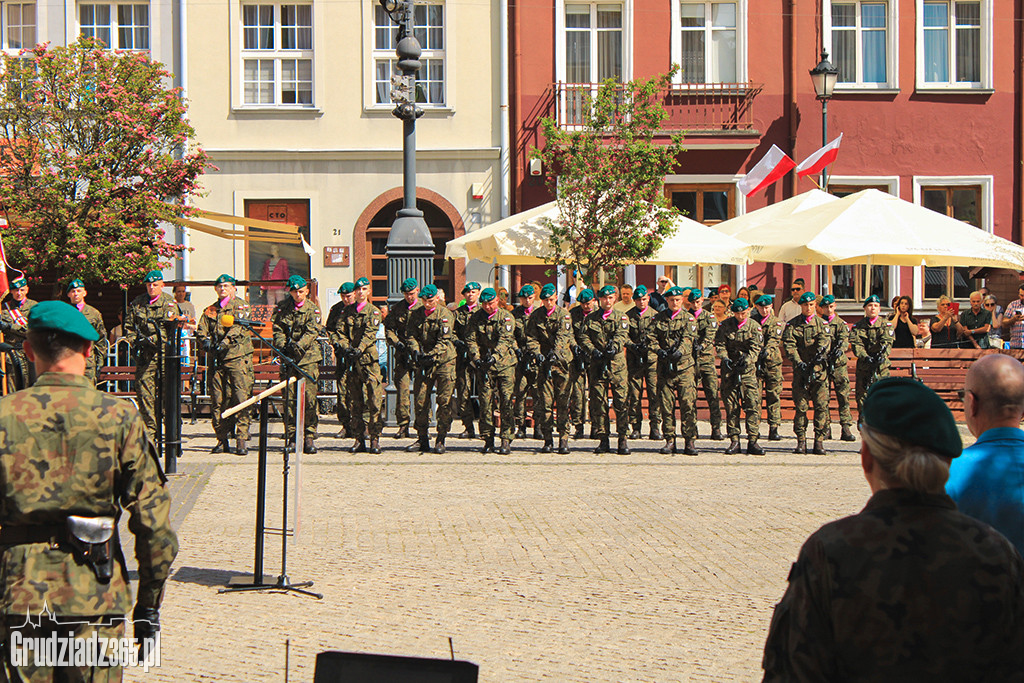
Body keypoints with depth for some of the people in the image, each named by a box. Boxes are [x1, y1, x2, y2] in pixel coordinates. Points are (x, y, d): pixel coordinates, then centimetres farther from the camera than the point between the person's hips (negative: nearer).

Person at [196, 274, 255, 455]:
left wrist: (224, 343, -20)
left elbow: (238, 328, -8)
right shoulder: (210, 311, 21)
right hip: (216, 359, 4)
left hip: (238, 358, -4)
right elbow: (201, 330, 12)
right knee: (217, 400, 3)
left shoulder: (241, 306, 7)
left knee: (241, 398, -11)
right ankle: (222, 439, 10)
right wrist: (207, 341, -11)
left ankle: (242, 439, -10)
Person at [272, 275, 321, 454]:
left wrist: (299, 345, -24)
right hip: (288, 358, 2)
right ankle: (291, 437, 8)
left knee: (309, 398, -6)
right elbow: (278, 330, 6)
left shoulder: (313, 309, 4)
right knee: (289, 398, 1)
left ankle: (310, 437, 0)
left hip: (308, 358, -2)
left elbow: (312, 331, -8)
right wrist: (282, 345, -13)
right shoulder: (282, 308, 10)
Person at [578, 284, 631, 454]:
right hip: (597, 364, 1)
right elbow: (583, 338, 4)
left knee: (621, 402, -7)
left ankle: (623, 439, -3)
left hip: (617, 364, -1)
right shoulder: (590, 319, 15)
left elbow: (623, 335, -5)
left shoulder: (621, 318, 12)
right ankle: (603, 440, 5)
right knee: (598, 403, 0)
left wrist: (615, 346, -26)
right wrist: (593, 351, -14)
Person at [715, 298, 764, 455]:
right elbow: (719, 344, 1)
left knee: (753, 404, -6)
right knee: (731, 405, 1)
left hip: (748, 369, -1)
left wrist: (746, 361, -21)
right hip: (729, 368, 1)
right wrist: (724, 357, -18)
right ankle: (734, 441, 6)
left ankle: (752, 441, -3)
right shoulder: (725, 325, 5)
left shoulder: (754, 326, 2)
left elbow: (756, 347, -5)